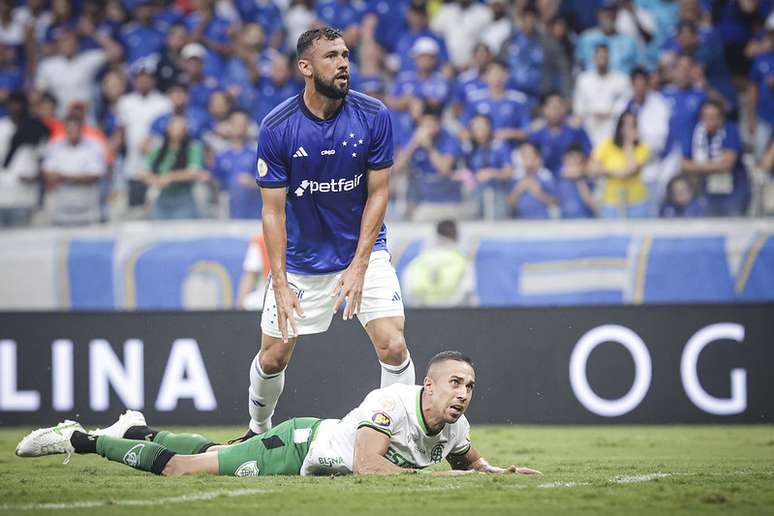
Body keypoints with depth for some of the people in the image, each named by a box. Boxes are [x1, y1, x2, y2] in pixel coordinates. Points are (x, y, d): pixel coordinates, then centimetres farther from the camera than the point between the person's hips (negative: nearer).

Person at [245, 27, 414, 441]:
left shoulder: (373, 116, -13)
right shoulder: (276, 127, -15)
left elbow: (377, 193, -8)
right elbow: (273, 210, -11)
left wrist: (358, 267, -16)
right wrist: (280, 283, -18)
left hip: (364, 252, 0)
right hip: (301, 259, 0)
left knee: (393, 347, -16)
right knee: (272, 357, 7)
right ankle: (258, 431, 34)